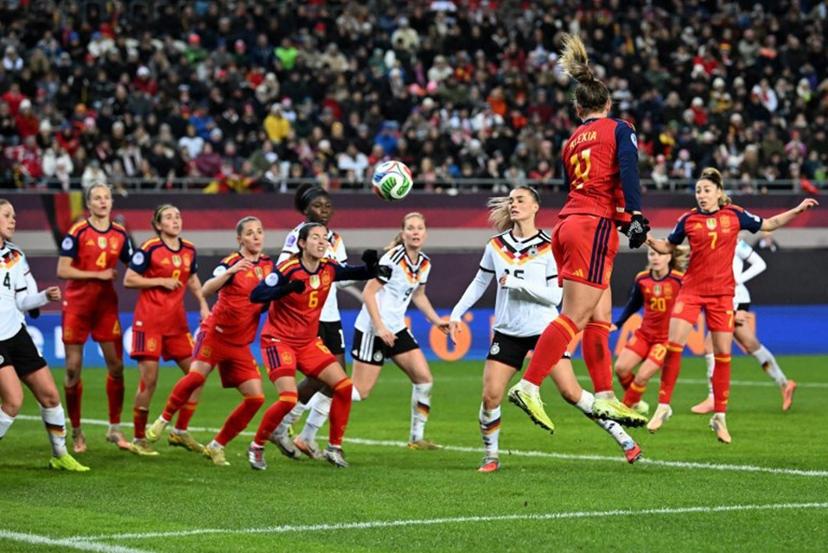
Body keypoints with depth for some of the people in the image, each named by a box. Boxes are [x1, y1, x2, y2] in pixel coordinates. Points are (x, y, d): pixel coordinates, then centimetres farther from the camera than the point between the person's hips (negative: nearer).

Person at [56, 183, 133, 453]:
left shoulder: (120, 234, 4)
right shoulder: (77, 232, -9)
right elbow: (62, 270, -12)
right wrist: (98, 274, -16)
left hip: (106, 305, 4)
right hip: (77, 306, -4)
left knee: (116, 365, 0)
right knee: (73, 367, -1)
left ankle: (115, 428, 12)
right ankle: (76, 432, 9)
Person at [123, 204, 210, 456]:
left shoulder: (189, 250, 7)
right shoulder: (149, 249, -10)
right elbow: (128, 280, -8)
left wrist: (203, 305, 12)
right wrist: (161, 281, -15)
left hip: (176, 322, 6)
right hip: (149, 320, -6)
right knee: (149, 380, -8)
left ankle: (180, 432, 16)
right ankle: (139, 439, 4)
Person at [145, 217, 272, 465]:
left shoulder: (268, 265, 8)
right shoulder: (231, 262, -9)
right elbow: (205, 291, -25)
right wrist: (230, 271, -37)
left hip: (241, 343, 5)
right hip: (216, 333, -5)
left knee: (255, 397, -7)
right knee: (197, 375, -28)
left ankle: (216, 446, 6)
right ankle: (163, 421, -4)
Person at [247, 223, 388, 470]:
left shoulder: (329, 268, -2)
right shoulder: (287, 269, -19)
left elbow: (356, 273, 12)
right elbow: (256, 295, -26)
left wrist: (372, 267, -11)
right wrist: (288, 289, -40)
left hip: (308, 342, 7)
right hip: (279, 341, -7)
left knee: (344, 386, -4)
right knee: (288, 399, -21)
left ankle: (334, 447, 9)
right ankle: (256, 447, 0)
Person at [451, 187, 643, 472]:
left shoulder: (548, 247, -7)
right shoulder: (496, 245, 3)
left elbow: (555, 295, -13)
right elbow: (479, 283, 16)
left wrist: (518, 283, -20)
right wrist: (456, 313, 9)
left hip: (544, 330, -3)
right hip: (507, 332, 3)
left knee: (571, 392, -7)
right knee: (490, 396, -8)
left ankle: (620, 435, 5)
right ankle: (491, 456, 10)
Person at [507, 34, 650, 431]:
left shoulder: (573, 141, 21)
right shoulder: (619, 129, 3)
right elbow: (628, 171, -13)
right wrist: (636, 216, -22)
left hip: (570, 223, 7)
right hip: (595, 227, -7)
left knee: (599, 318, 8)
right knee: (574, 317, -11)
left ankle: (605, 397, 5)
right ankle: (528, 387, -18)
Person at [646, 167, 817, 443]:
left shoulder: (735, 215, 2)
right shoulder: (688, 219, 1)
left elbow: (768, 224, 14)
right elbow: (667, 247, 13)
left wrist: (797, 210, 8)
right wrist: (648, 239, -6)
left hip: (722, 293, 1)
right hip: (691, 289, 0)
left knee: (723, 352, 0)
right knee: (673, 343, -14)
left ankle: (719, 417, 10)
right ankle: (663, 406, -1)